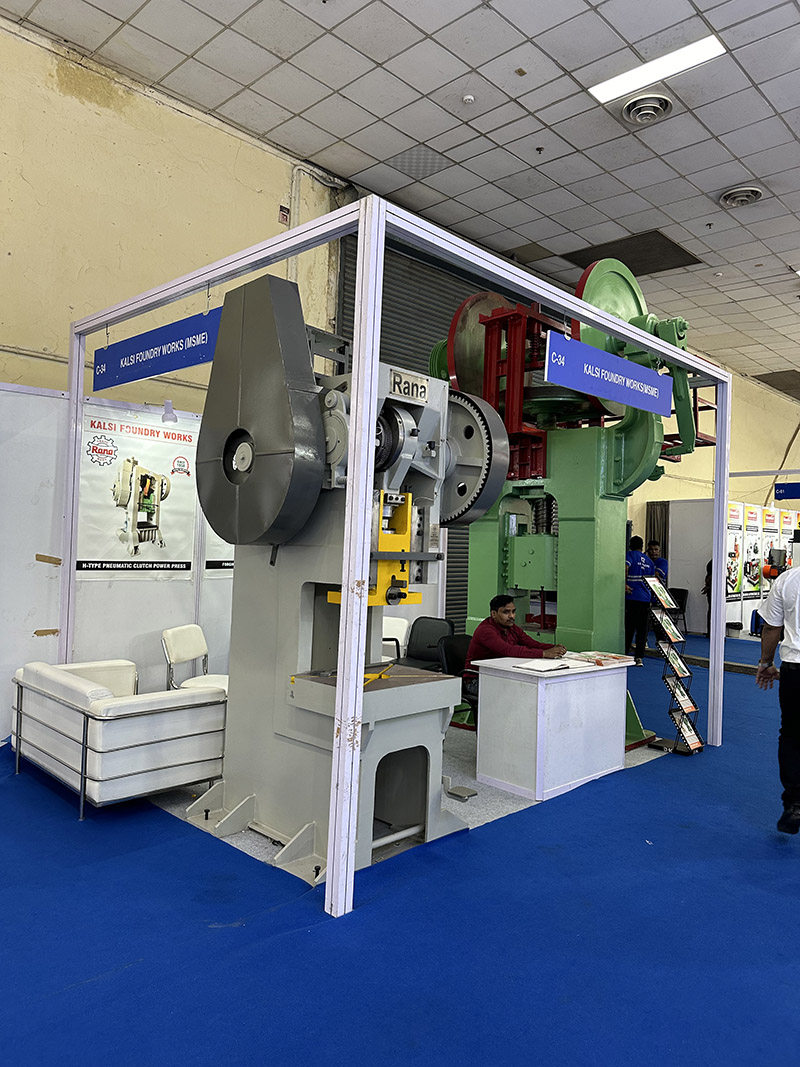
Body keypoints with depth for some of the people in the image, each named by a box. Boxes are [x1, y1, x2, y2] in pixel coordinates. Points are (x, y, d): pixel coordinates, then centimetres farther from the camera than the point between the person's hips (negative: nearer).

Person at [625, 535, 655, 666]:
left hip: (632, 597, -4)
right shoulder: (649, 560, 17)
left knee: (628, 627, 0)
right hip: (646, 599, 4)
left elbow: (625, 567, -20)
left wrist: (624, 584, -18)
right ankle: (638, 657, 7)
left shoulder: (630, 555, 0)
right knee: (642, 628, 7)